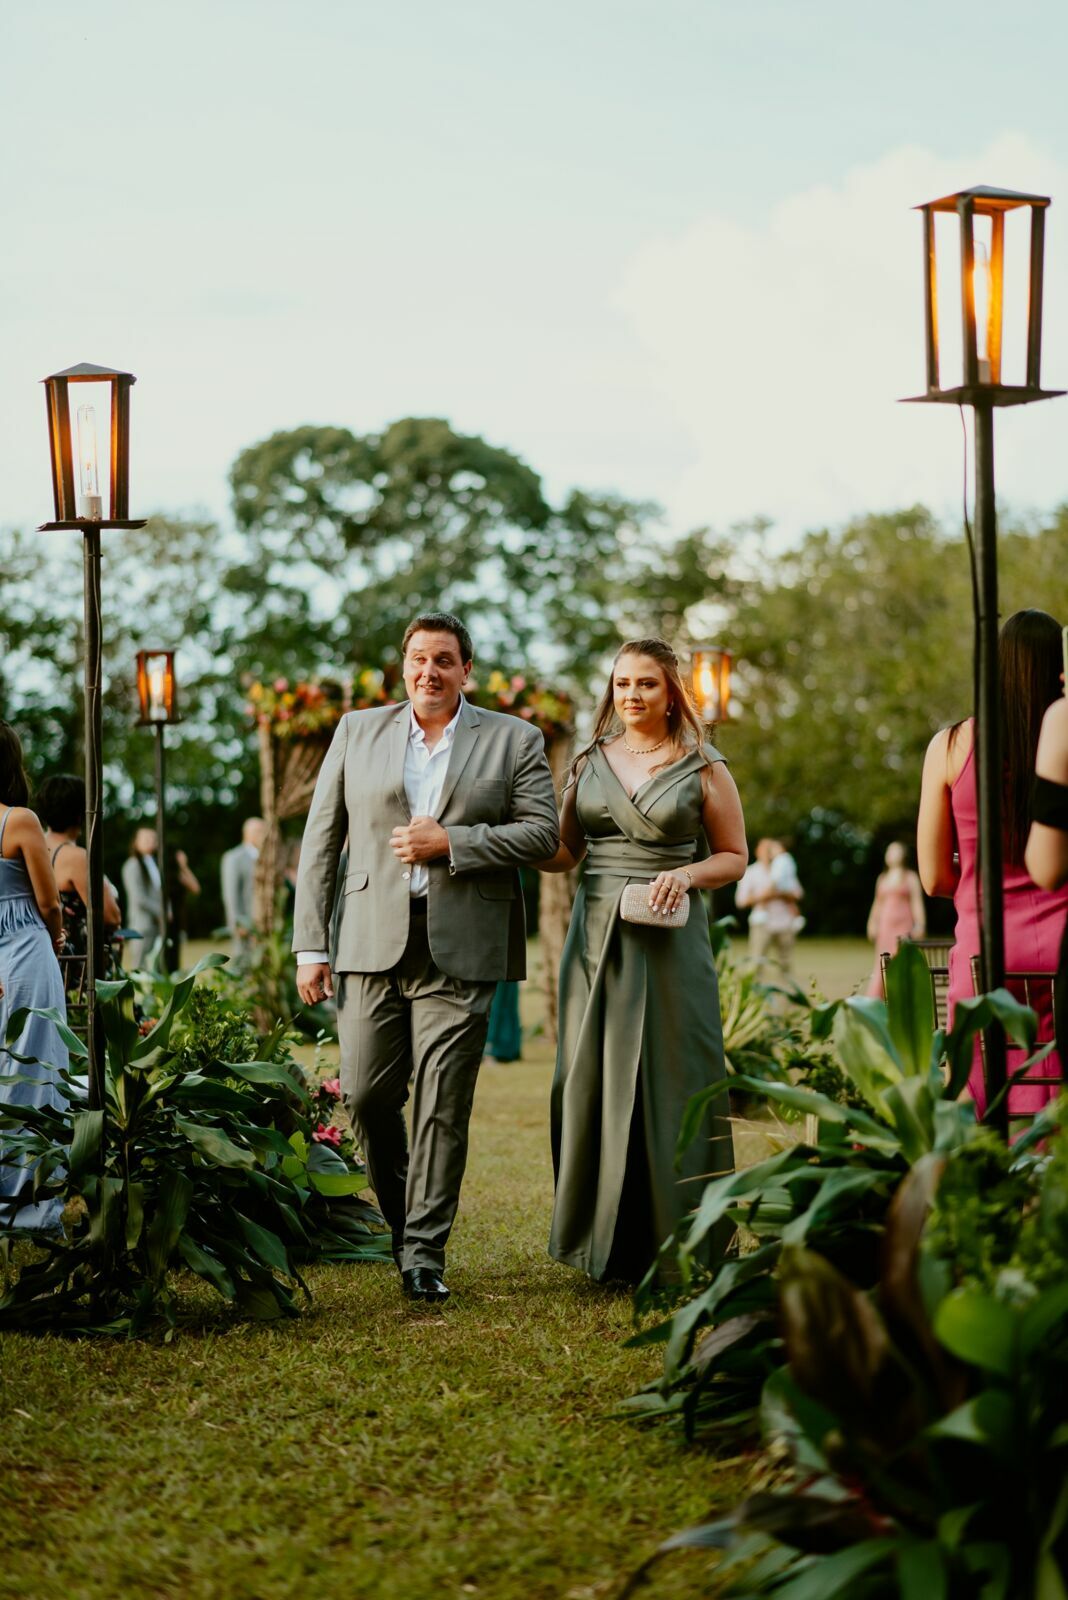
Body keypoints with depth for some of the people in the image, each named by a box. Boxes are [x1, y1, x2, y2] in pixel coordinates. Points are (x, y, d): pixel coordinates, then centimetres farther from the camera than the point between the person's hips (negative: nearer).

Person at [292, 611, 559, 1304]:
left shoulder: (514, 741, 7)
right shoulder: (358, 733, 12)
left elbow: (542, 832, 0)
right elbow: (321, 841, 10)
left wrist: (450, 842, -12)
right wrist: (310, 943, 3)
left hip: (461, 951, -2)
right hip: (374, 943, 2)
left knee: (443, 1105, -3)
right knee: (366, 1096, 0)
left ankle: (425, 1252, 4)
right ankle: (401, 1214, 24)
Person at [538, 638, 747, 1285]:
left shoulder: (703, 769, 1)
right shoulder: (590, 763, 10)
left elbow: (735, 857, 6)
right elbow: (565, 853, 16)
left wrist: (688, 873, -13)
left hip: (669, 939, -3)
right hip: (596, 937, 3)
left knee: (668, 1083, -3)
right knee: (593, 1081, 2)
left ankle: (676, 1243, 6)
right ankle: (604, 1240, 12)